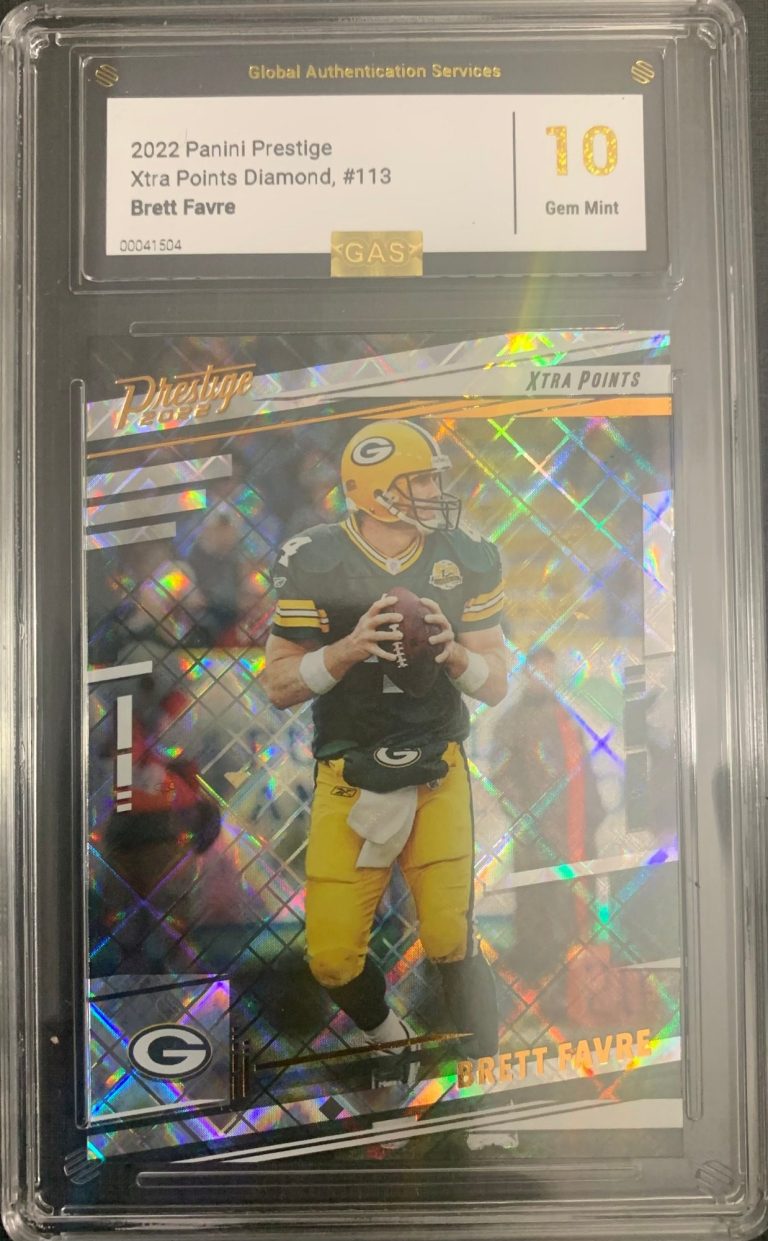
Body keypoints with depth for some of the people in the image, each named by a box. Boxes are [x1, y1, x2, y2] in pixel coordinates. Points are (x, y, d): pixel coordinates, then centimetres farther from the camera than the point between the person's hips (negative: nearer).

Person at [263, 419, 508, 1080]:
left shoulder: (468, 561, -1)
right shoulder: (314, 562, -7)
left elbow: (496, 683, 2)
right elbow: (280, 685, -5)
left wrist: (454, 653, -19)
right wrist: (348, 649, -22)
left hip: (437, 774, 1)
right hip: (347, 779, 0)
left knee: (451, 943, -2)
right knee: (334, 958, 3)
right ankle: (391, 1042, 36)